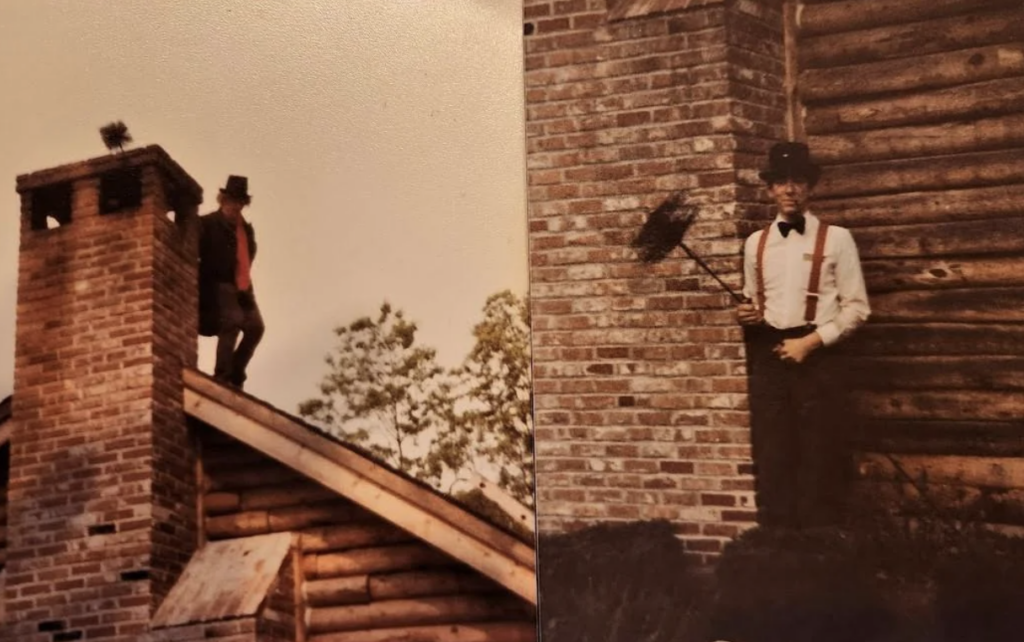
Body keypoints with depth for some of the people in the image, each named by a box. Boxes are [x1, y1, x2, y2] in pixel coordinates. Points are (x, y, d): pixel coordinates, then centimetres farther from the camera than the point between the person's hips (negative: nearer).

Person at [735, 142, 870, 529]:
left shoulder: (836, 239, 1)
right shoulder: (756, 243, 13)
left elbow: (856, 307, -2)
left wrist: (811, 341, -11)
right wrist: (746, 315, 1)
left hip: (816, 358, -3)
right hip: (767, 358, 3)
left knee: (819, 459, -1)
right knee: (771, 457, 3)